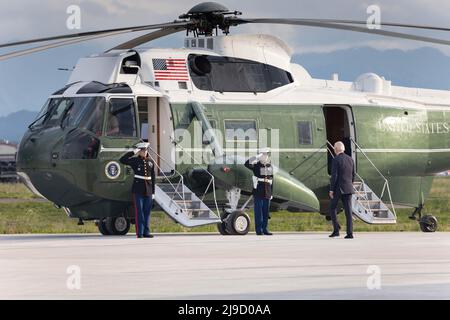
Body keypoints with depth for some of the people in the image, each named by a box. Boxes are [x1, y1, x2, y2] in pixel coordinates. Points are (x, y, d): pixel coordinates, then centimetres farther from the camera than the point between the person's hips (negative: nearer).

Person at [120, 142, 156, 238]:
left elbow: (153, 178, 11)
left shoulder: (151, 162, 10)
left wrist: (153, 192, 9)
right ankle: (139, 233, -3)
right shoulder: (135, 161, 1)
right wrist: (133, 152, -14)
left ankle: (146, 232, 10)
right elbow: (122, 160, -13)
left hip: (148, 190, 3)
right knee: (139, 211, -4)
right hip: (138, 190, -3)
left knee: (147, 211, 5)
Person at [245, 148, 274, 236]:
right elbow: (247, 164, -26)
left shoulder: (270, 166, 11)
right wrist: (257, 157, -26)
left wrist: (271, 193, 14)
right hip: (258, 193, -5)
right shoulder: (256, 166, -5)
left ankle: (265, 229, 14)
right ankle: (258, 230, 0)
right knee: (258, 212, -4)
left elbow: (271, 181, 16)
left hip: (267, 194, 5)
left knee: (266, 212, 8)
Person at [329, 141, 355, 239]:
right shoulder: (350, 159, 9)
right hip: (348, 189, 6)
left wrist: (331, 190, -12)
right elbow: (353, 175, 14)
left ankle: (336, 230, -1)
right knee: (348, 211, 2)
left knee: (333, 208, 9)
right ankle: (350, 233, -3)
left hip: (338, 188, -6)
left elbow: (334, 176, -16)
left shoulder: (336, 160, -11)